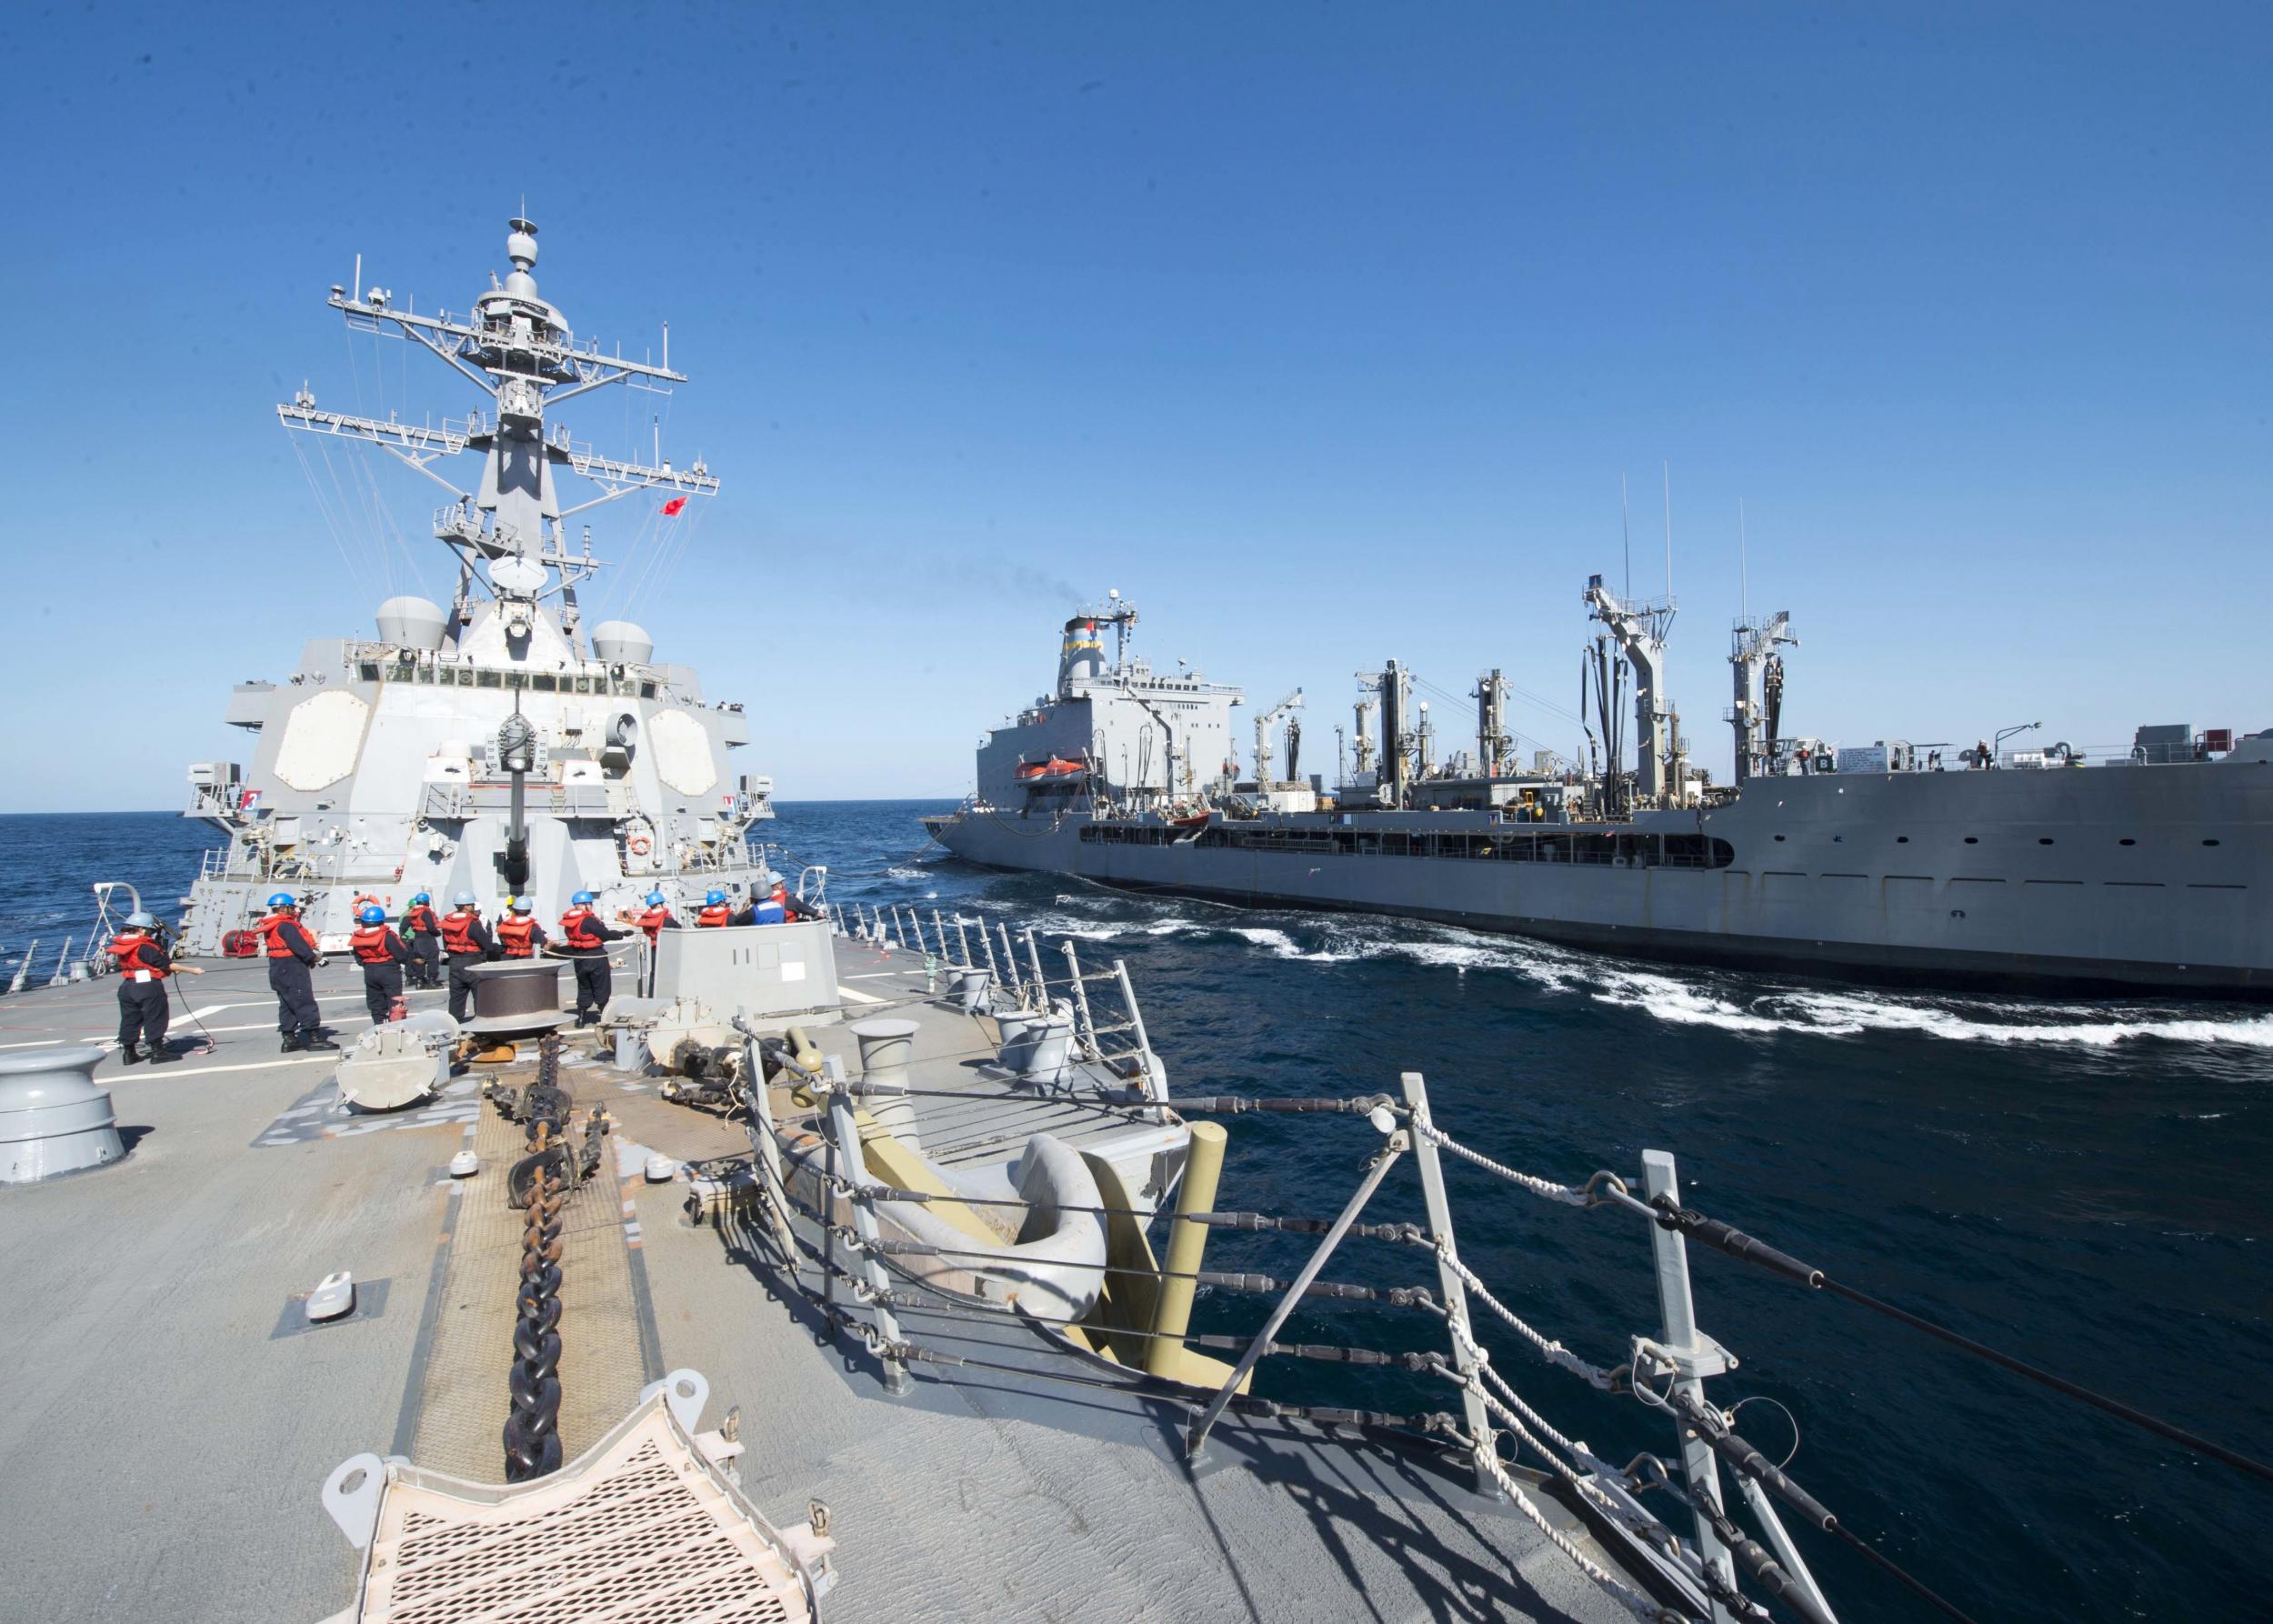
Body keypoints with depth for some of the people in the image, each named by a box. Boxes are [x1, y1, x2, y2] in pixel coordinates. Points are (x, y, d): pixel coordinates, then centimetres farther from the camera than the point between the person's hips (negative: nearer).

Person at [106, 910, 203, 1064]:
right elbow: (167, 965, -15)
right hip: (148, 986, -8)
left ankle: (129, 1053, 20)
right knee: (154, 1019, -1)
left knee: (129, 1020, 15)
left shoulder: (121, 945, 9)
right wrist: (192, 970, -9)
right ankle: (158, 1052, 1)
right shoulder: (146, 947, -15)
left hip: (127, 986, 8)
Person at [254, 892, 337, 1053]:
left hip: (278, 970, 10)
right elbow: (300, 947, -22)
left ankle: (289, 1039, 16)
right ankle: (315, 1038, -9)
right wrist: (315, 957, -8)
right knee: (305, 1003, -8)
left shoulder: (271, 927, 15)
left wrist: (310, 957, 2)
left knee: (287, 1005, 13)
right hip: (292, 970, -10)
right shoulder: (286, 925, -16)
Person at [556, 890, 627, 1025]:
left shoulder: (570, 921, 2)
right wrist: (622, 934, -3)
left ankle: (580, 1018, 18)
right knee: (601, 988, 6)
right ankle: (604, 1015, 12)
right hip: (595, 957, -7)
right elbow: (606, 934, -18)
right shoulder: (588, 921, -21)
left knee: (584, 988, 18)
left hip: (579, 958, 7)